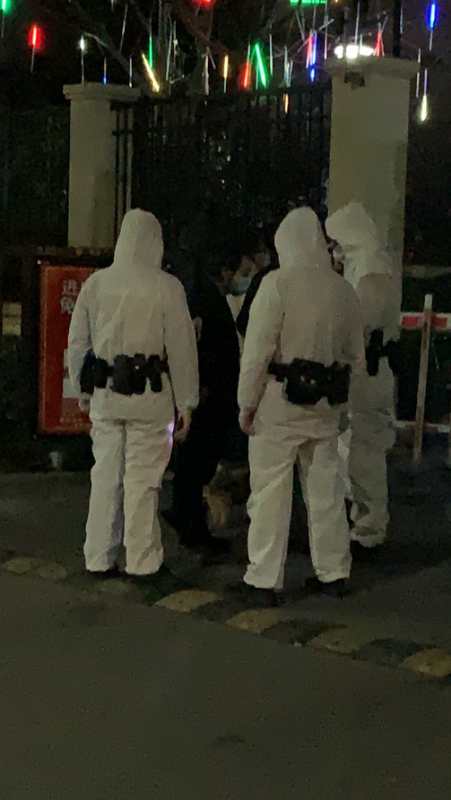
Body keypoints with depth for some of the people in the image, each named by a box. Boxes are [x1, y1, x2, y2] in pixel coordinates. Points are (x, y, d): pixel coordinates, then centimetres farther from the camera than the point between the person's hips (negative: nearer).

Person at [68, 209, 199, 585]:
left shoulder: (96, 283, 3)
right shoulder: (166, 286, -8)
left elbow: (77, 342, 10)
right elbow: (181, 348, -5)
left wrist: (84, 387, 21)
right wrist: (186, 402, 2)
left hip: (104, 394, 4)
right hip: (149, 394, -4)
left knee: (106, 474, 11)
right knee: (142, 478, 4)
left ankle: (99, 558, 19)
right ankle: (143, 561, 12)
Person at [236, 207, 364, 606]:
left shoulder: (279, 283, -11)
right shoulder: (344, 290, 6)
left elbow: (258, 350, -13)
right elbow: (355, 356, 12)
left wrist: (247, 404, -6)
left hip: (280, 401, -5)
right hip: (326, 407, 5)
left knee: (271, 491, 3)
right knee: (325, 488, 15)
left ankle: (264, 580, 9)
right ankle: (333, 573, 25)